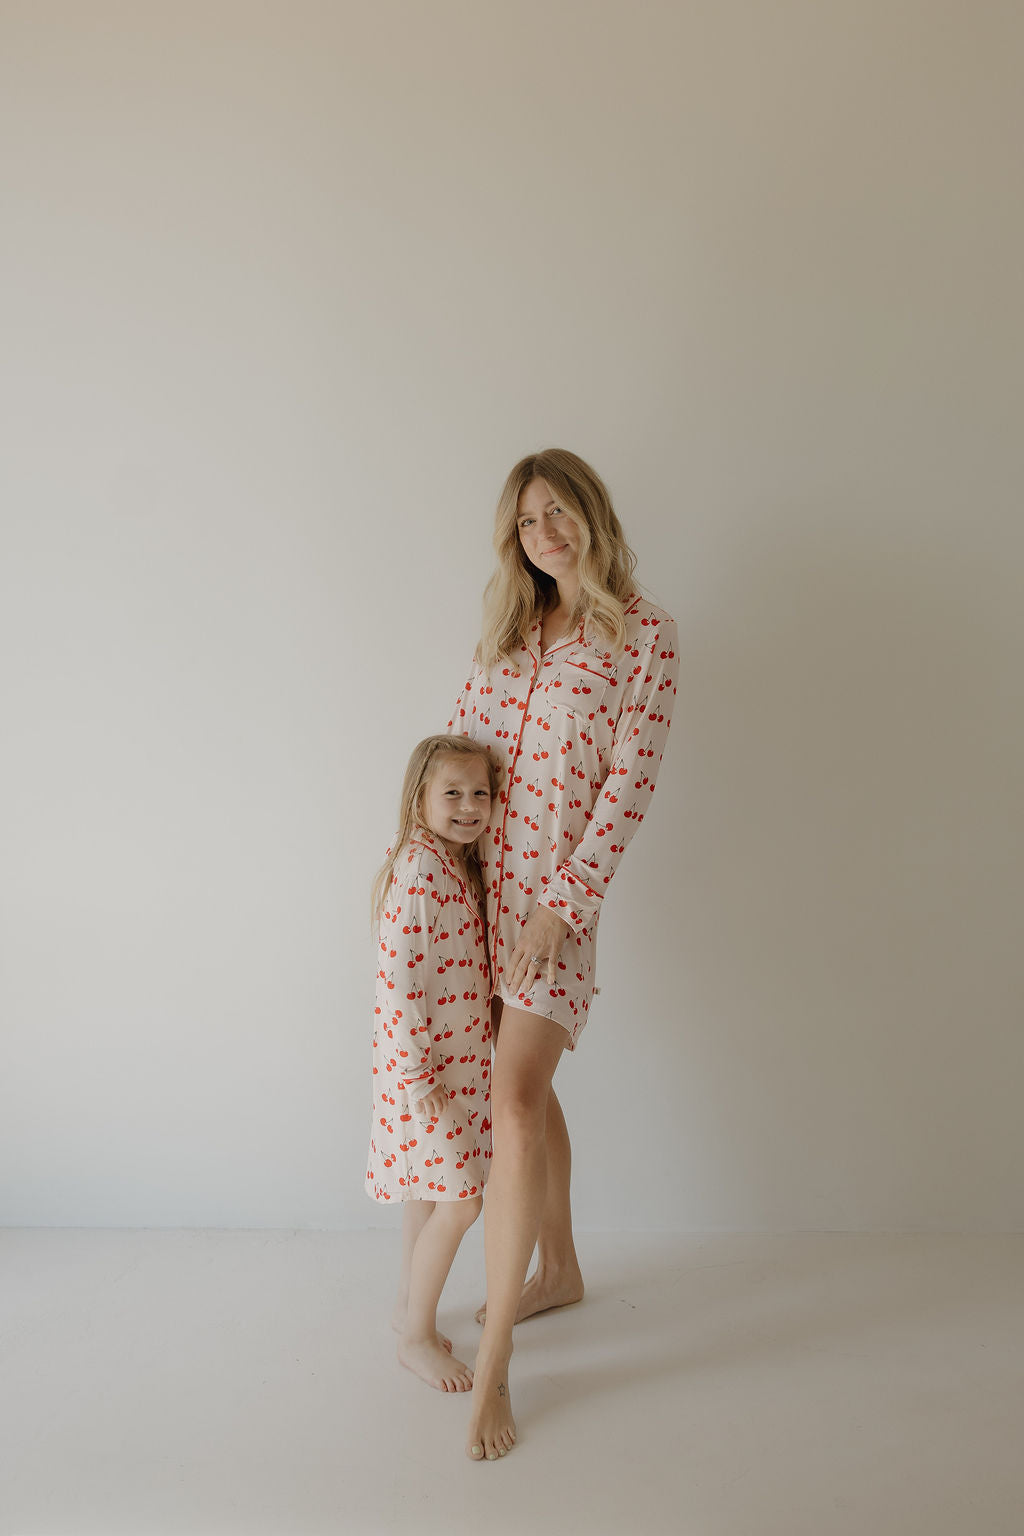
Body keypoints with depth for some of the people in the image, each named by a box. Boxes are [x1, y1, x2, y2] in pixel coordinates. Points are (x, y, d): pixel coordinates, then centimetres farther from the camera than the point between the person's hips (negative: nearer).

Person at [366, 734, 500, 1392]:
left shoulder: (459, 864, 8)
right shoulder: (418, 869, -22)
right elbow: (399, 975, -24)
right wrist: (417, 1073, -22)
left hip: (459, 1056, 9)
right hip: (428, 1064, -9)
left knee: (431, 1191, 20)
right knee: (459, 1202, -2)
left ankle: (410, 1305, 38)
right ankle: (417, 1337, 16)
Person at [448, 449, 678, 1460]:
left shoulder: (644, 634, -5)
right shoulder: (510, 621, 12)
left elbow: (630, 778, -11)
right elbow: (461, 732, 13)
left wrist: (565, 904, -16)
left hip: (558, 884, -6)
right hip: (480, 871, 6)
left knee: (515, 1100, -11)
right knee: (524, 1081, 16)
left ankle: (492, 1368, 1)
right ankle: (558, 1272, 37)